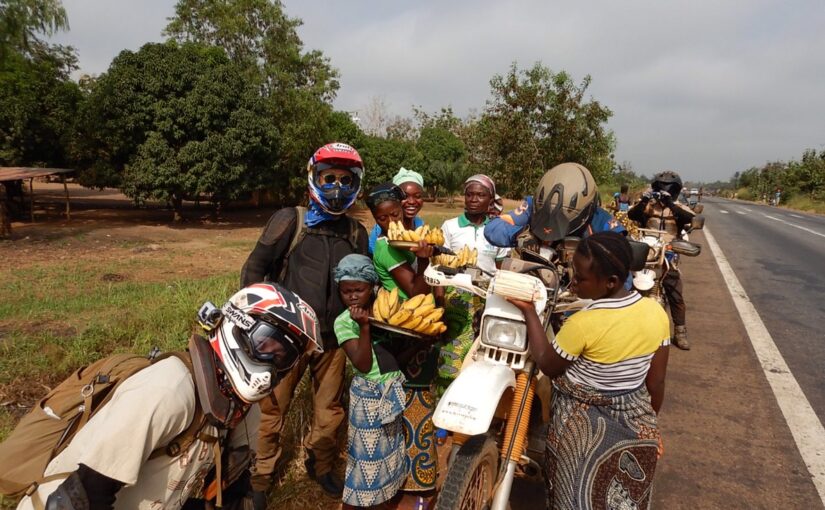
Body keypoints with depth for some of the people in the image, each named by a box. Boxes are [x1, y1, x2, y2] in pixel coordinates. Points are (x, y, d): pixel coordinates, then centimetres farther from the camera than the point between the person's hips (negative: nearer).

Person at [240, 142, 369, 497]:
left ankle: (320, 467, 40)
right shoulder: (290, 221, -4)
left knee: (329, 413, 15)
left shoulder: (356, 233, 9)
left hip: (333, 338, 4)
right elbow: (254, 269, -3)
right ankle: (260, 479, 30)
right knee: (272, 410, 8)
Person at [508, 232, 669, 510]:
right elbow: (656, 382, -3)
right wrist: (648, 422, 14)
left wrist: (528, 311, -11)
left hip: (584, 426, -5)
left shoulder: (582, 324, -31)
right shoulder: (656, 312, -14)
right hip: (635, 421, 5)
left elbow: (547, 365, -13)